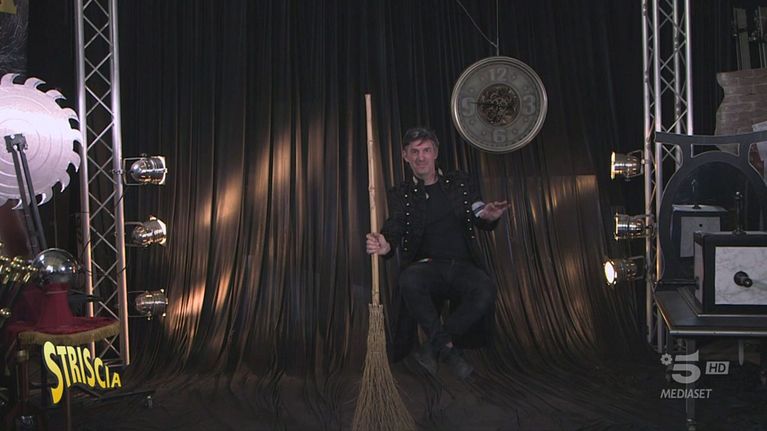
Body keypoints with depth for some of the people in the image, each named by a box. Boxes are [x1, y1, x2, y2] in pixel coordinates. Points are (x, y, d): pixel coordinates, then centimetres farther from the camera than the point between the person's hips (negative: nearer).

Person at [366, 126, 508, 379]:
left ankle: (432, 348, -18)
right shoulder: (400, 194, 13)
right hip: (427, 265, 0)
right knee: (409, 280, -36)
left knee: (485, 291, -33)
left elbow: (479, 220, 8)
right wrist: (385, 246, -30)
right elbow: (394, 227, -5)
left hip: (463, 266, 1)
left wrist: (488, 217, -20)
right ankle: (448, 349, -20)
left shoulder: (461, 183, 16)